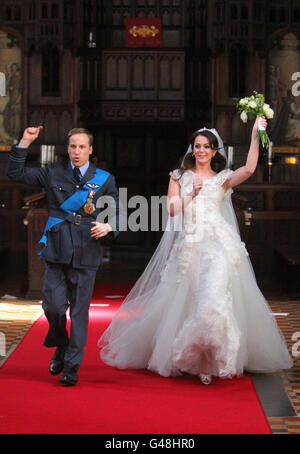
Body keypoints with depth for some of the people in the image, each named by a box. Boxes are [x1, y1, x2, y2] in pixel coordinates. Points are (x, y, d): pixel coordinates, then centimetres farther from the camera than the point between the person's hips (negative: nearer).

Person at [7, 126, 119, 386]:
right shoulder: (53, 174, 10)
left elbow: (117, 214, 9)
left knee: (79, 311, 1)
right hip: (57, 253, 1)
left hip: (86, 256, 0)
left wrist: (108, 227, -13)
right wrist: (25, 143, 1)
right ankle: (60, 346, 25)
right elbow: (15, 174, 9)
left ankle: (71, 368, 9)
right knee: (54, 306, -6)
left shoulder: (105, 180, 8)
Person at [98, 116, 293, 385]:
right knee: (184, 300, 1)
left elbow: (249, 169, -7)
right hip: (189, 243, 2)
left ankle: (215, 357, -11)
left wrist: (255, 136, -10)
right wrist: (192, 195, -5)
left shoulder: (223, 179, 11)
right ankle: (186, 356, 15)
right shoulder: (180, 177, 16)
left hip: (218, 242, -2)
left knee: (214, 295, -19)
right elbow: (172, 209, 6)